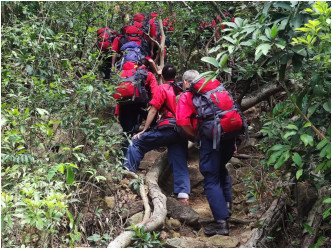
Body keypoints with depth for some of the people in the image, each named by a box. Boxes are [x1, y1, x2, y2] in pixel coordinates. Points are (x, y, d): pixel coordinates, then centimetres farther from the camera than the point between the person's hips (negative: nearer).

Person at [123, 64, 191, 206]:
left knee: (136, 143, 5)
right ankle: (183, 196, -8)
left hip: (167, 129, -6)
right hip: (182, 132, 6)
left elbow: (153, 110, -3)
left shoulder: (162, 88, 2)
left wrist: (144, 130, 0)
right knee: (180, 164, 3)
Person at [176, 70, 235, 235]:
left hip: (211, 136, -6)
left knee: (211, 179, 0)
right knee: (221, 168, 31)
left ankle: (221, 222, -5)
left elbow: (183, 121, -11)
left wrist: (195, 135, 6)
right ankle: (226, 204, 32)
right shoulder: (216, 86, 21)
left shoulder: (186, 97, 5)